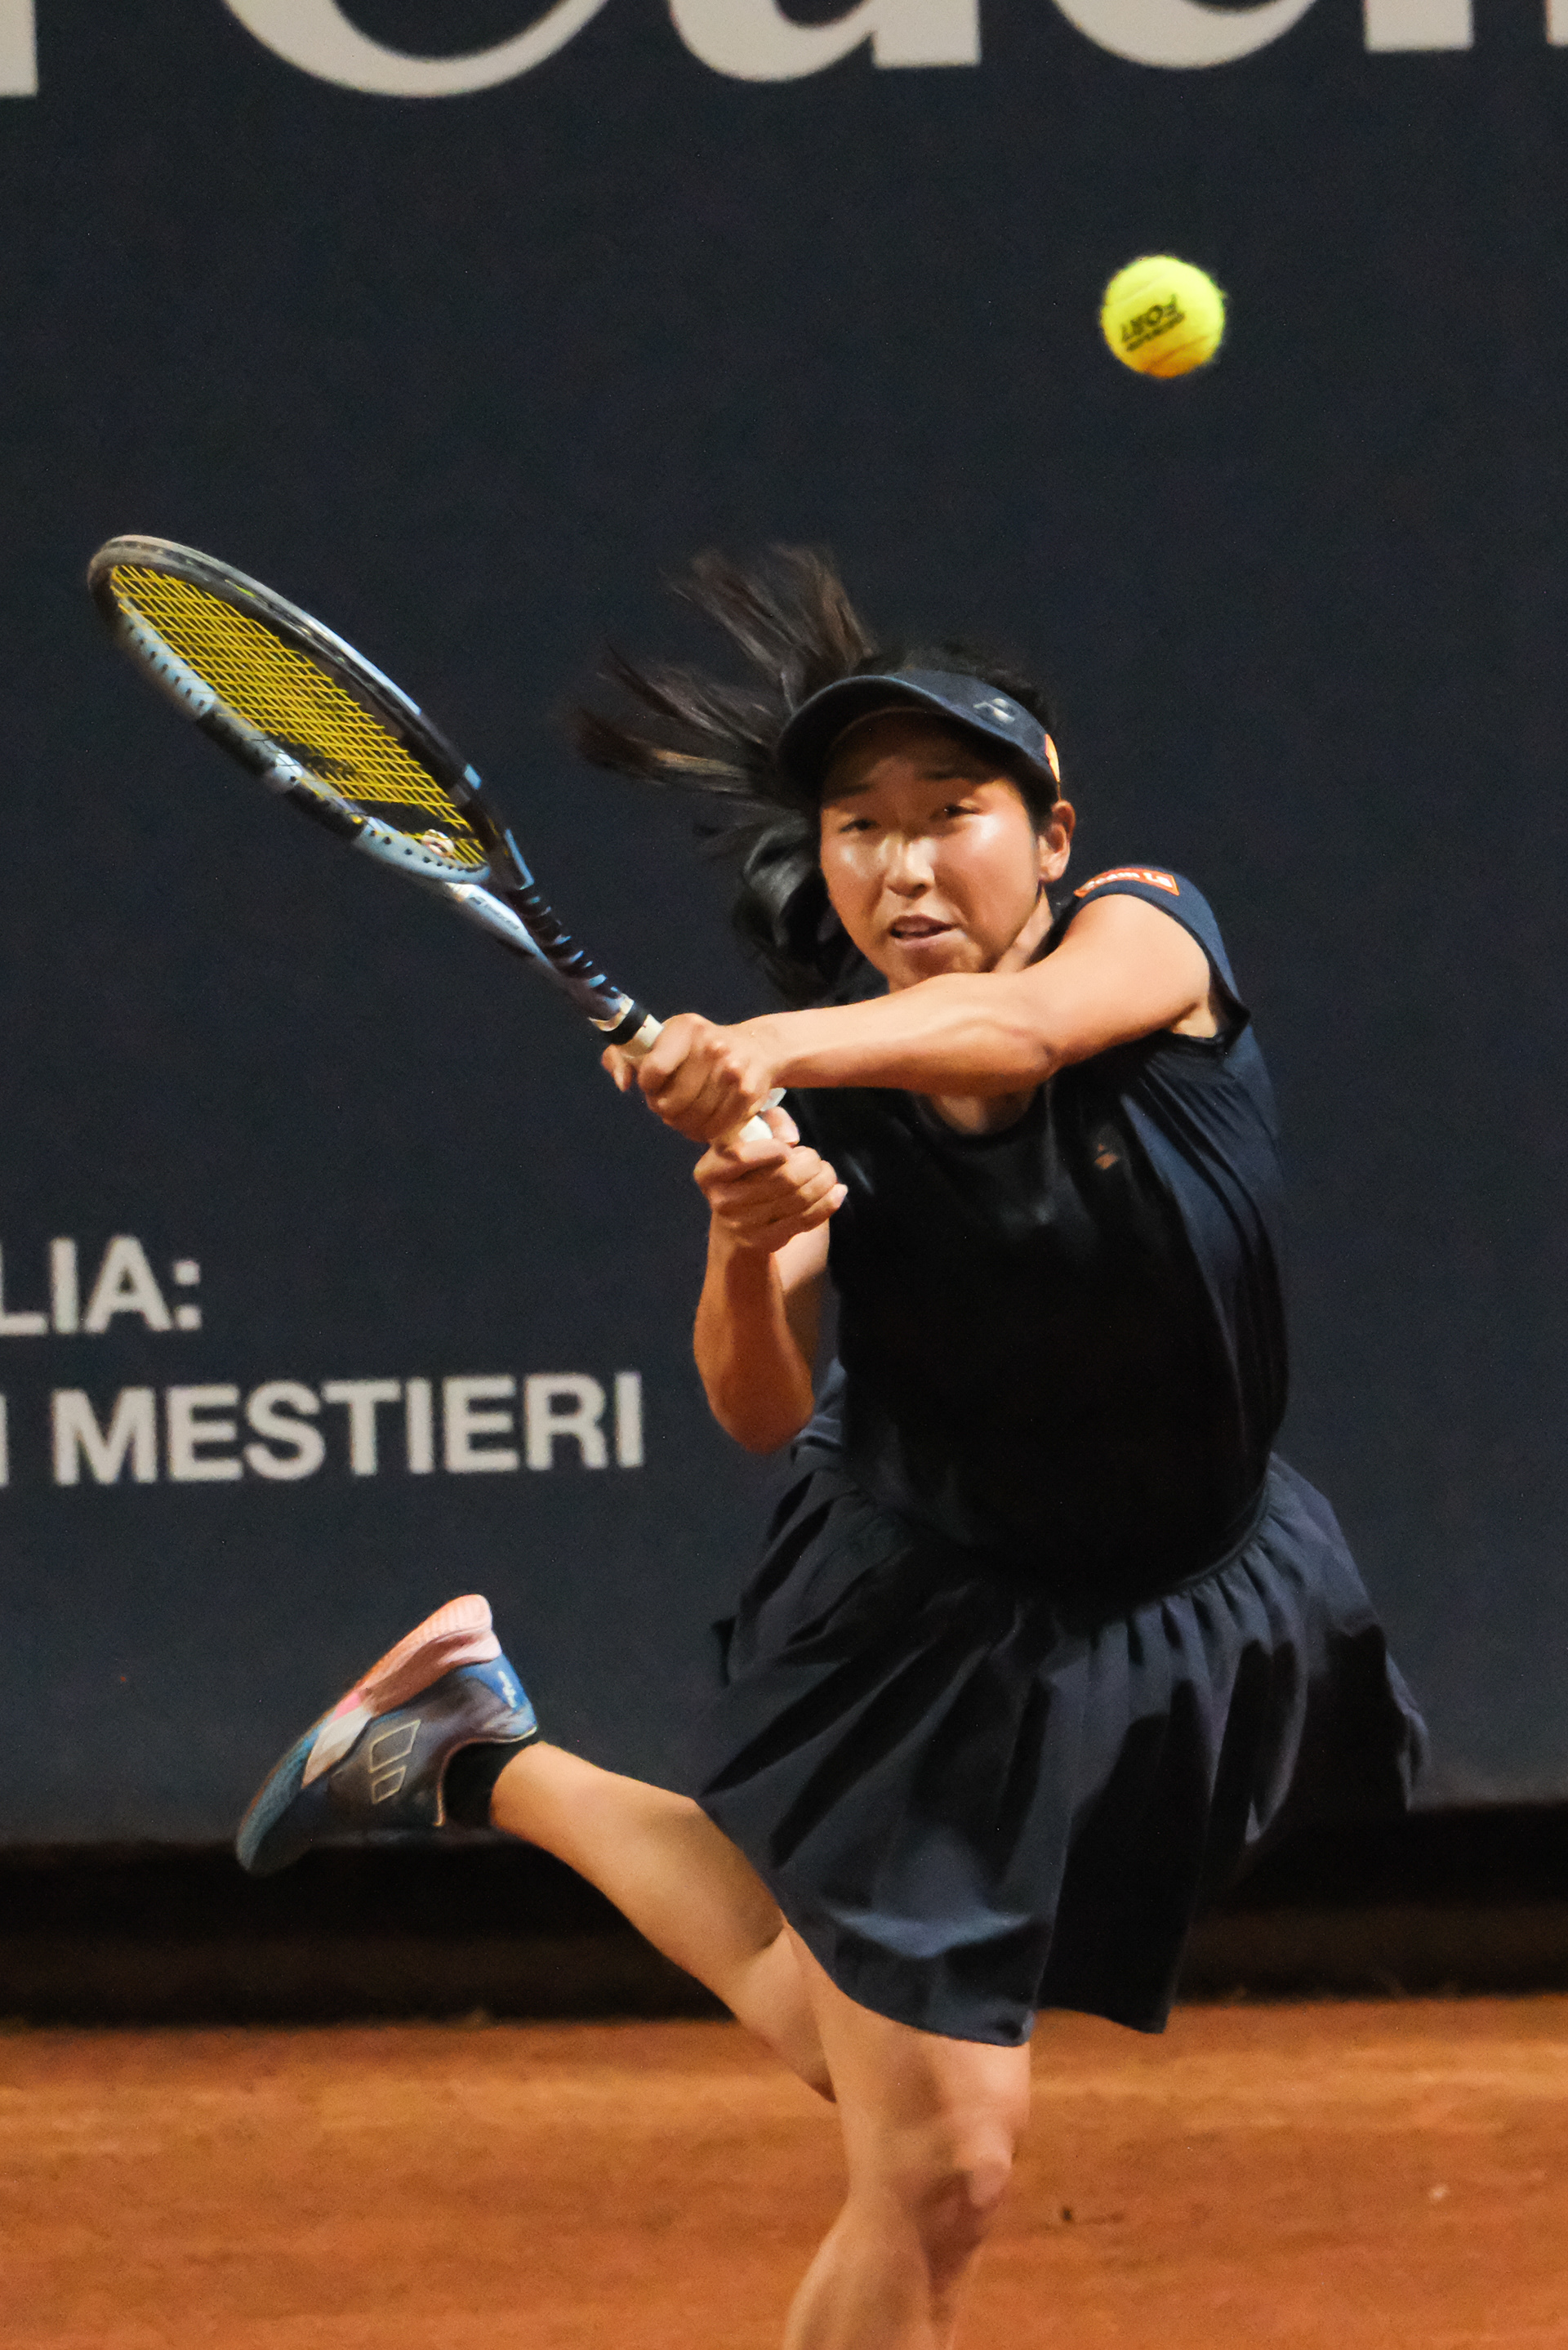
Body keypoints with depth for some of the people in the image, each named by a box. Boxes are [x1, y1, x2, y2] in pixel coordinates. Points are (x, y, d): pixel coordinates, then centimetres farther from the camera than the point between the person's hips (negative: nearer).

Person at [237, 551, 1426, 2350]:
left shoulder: (1145, 932, -14)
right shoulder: (814, 1109, -13)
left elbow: (1020, 1023, -38)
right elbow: (759, 1415, -21)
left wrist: (774, 1047, -54)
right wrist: (745, 1254, -42)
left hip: (1188, 1606, 2)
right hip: (929, 1641, -2)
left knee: (862, 2049, 16)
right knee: (934, 2166, -10)